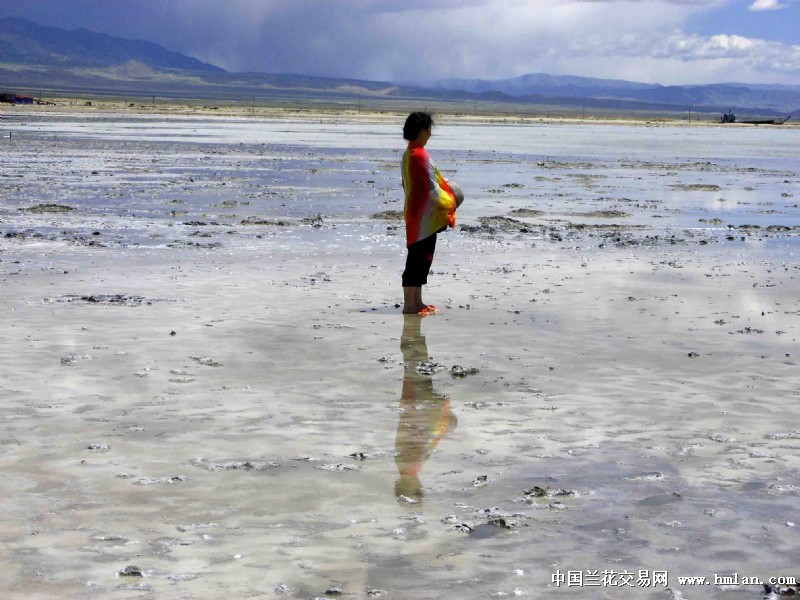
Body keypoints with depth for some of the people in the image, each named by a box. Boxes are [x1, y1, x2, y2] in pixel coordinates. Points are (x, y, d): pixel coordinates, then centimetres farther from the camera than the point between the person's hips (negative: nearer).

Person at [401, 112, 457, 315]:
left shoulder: (409, 154, 12)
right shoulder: (420, 156, -19)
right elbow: (432, 189, -20)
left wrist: (444, 192, 18)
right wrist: (449, 203, -4)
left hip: (415, 213, 10)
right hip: (424, 217, -10)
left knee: (420, 259, 15)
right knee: (419, 259, -6)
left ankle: (416, 302, 20)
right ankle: (410, 304, -3)